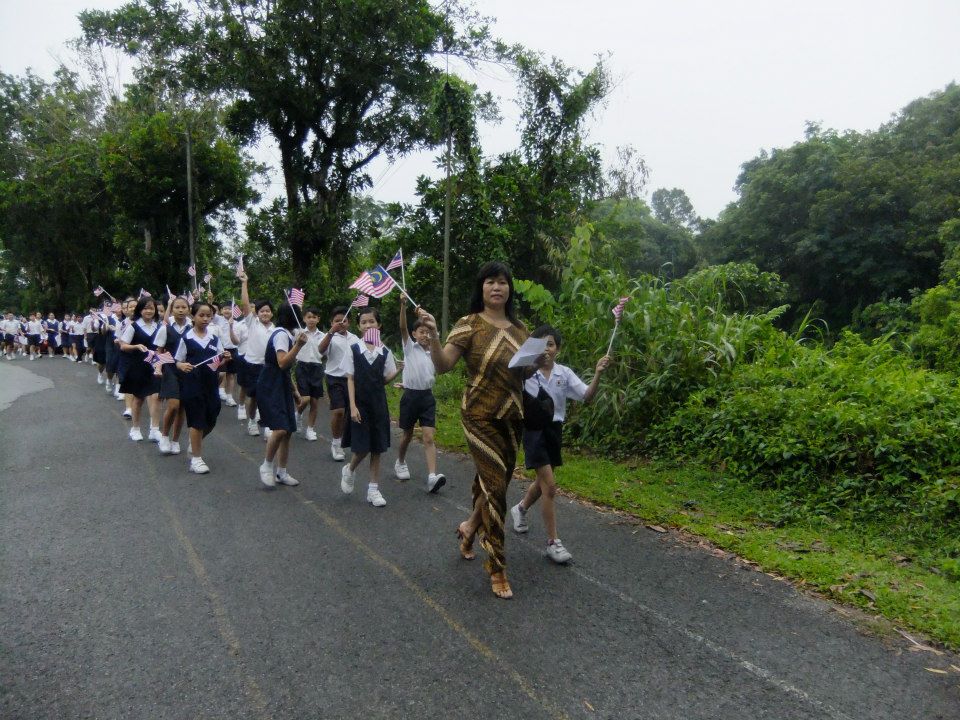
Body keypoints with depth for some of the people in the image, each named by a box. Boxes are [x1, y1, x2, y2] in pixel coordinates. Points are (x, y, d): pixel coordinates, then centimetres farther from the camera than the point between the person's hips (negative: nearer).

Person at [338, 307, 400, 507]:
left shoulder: (385, 352, 2)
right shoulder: (354, 350, -4)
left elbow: (385, 379, 7)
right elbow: (350, 379, -4)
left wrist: (398, 371, -11)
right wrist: (352, 406, -11)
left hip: (378, 403, 2)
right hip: (360, 403, -2)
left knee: (377, 447, 5)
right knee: (362, 447, -5)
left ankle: (374, 489, 16)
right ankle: (349, 470, 27)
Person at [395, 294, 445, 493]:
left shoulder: (433, 353, 7)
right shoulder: (409, 347, -2)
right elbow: (402, 328, -17)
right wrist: (403, 305, -28)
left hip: (427, 396, 2)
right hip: (410, 395, -2)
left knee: (429, 437, -9)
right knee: (408, 434, 13)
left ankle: (432, 476, -18)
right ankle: (400, 463, 39)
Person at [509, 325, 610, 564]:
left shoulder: (565, 373, 0)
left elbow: (587, 396, -9)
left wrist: (597, 374, -23)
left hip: (554, 430, 5)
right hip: (534, 429, -5)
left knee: (543, 481, 20)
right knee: (549, 485, -10)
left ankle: (520, 509, 51)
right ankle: (553, 543, 1)